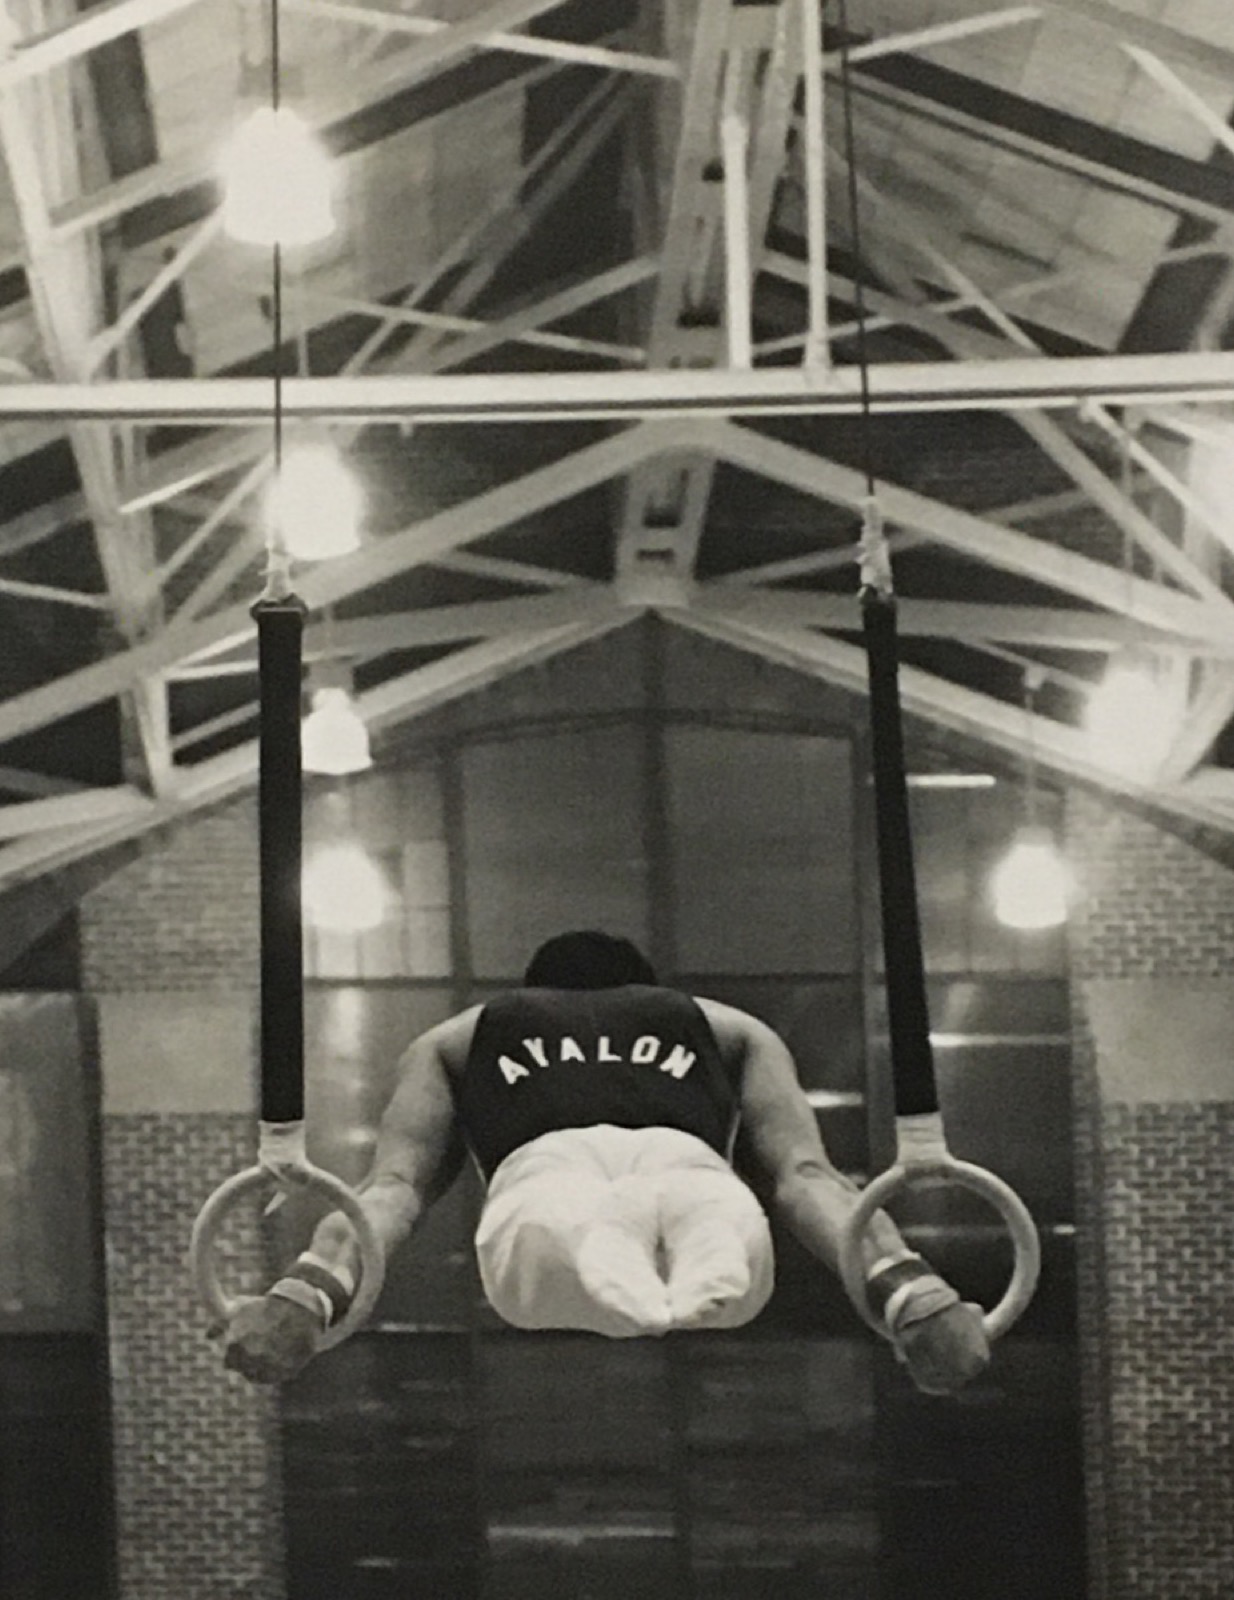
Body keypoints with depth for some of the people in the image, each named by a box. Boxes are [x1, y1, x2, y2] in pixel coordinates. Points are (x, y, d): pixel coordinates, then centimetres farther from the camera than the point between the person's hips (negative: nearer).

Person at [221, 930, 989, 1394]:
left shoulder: (453, 1041, 44)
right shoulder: (736, 1030, 44)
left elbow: (394, 1183, 22)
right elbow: (804, 1174, 22)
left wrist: (312, 1286, 4)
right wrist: (906, 1282, 5)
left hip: (544, 1171, 0)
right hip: (687, 1160, 0)